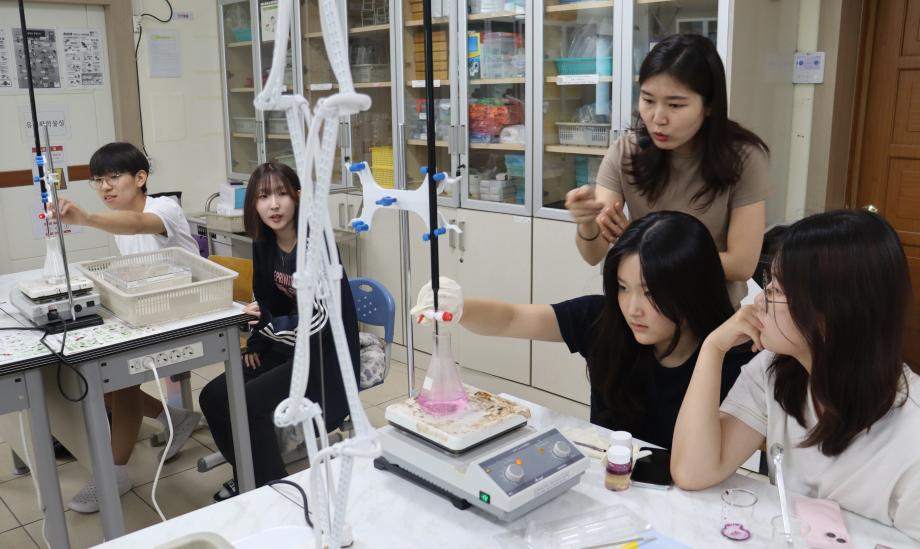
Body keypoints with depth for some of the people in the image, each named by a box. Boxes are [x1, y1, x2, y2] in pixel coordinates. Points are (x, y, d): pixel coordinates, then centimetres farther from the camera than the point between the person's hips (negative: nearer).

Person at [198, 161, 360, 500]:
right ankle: (249, 476, 18)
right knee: (213, 396, -3)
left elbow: (318, 320, -25)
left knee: (249, 402, -23)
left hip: (325, 355, -8)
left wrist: (265, 324, -30)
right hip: (284, 347, 8)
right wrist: (256, 344, 2)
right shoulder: (264, 243, 1)